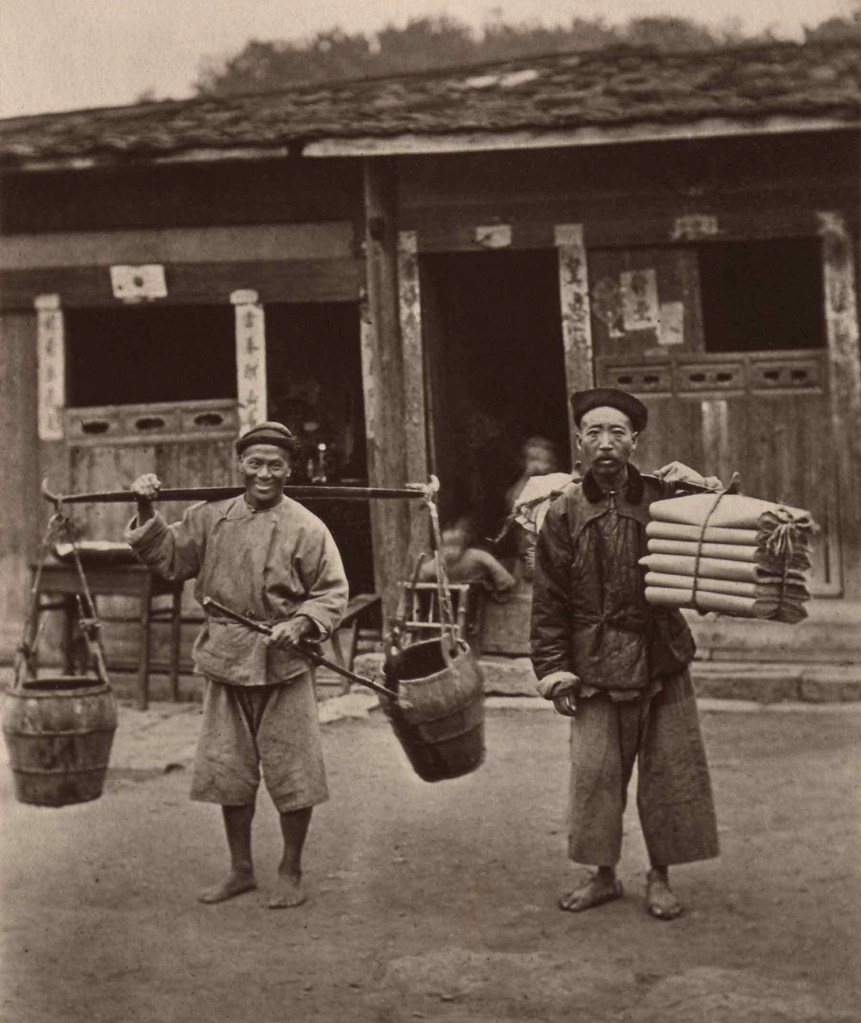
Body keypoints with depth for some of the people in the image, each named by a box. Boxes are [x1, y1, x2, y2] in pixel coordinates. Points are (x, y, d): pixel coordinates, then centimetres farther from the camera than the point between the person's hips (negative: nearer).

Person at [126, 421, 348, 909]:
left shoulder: (306, 528, -7)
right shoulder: (212, 519, 5)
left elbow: (333, 593, -4)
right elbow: (168, 557, 9)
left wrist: (300, 624, -19)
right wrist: (148, 515, -5)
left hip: (284, 665, -4)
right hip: (226, 662, 4)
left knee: (291, 772, 2)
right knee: (227, 770, 12)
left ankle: (291, 873, 19)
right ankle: (241, 869, 27)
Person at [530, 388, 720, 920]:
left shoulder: (664, 497, -1)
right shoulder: (564, 512, 0)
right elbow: (549, 600, 2)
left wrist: (708, 491, -11)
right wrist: (553, 668, -3)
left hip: (663, 663, 0)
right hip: (597, 670, 0)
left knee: (670, 773, 5)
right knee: (596, 774, 3)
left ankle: (661, 877, 20)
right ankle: (604, 875, 20)